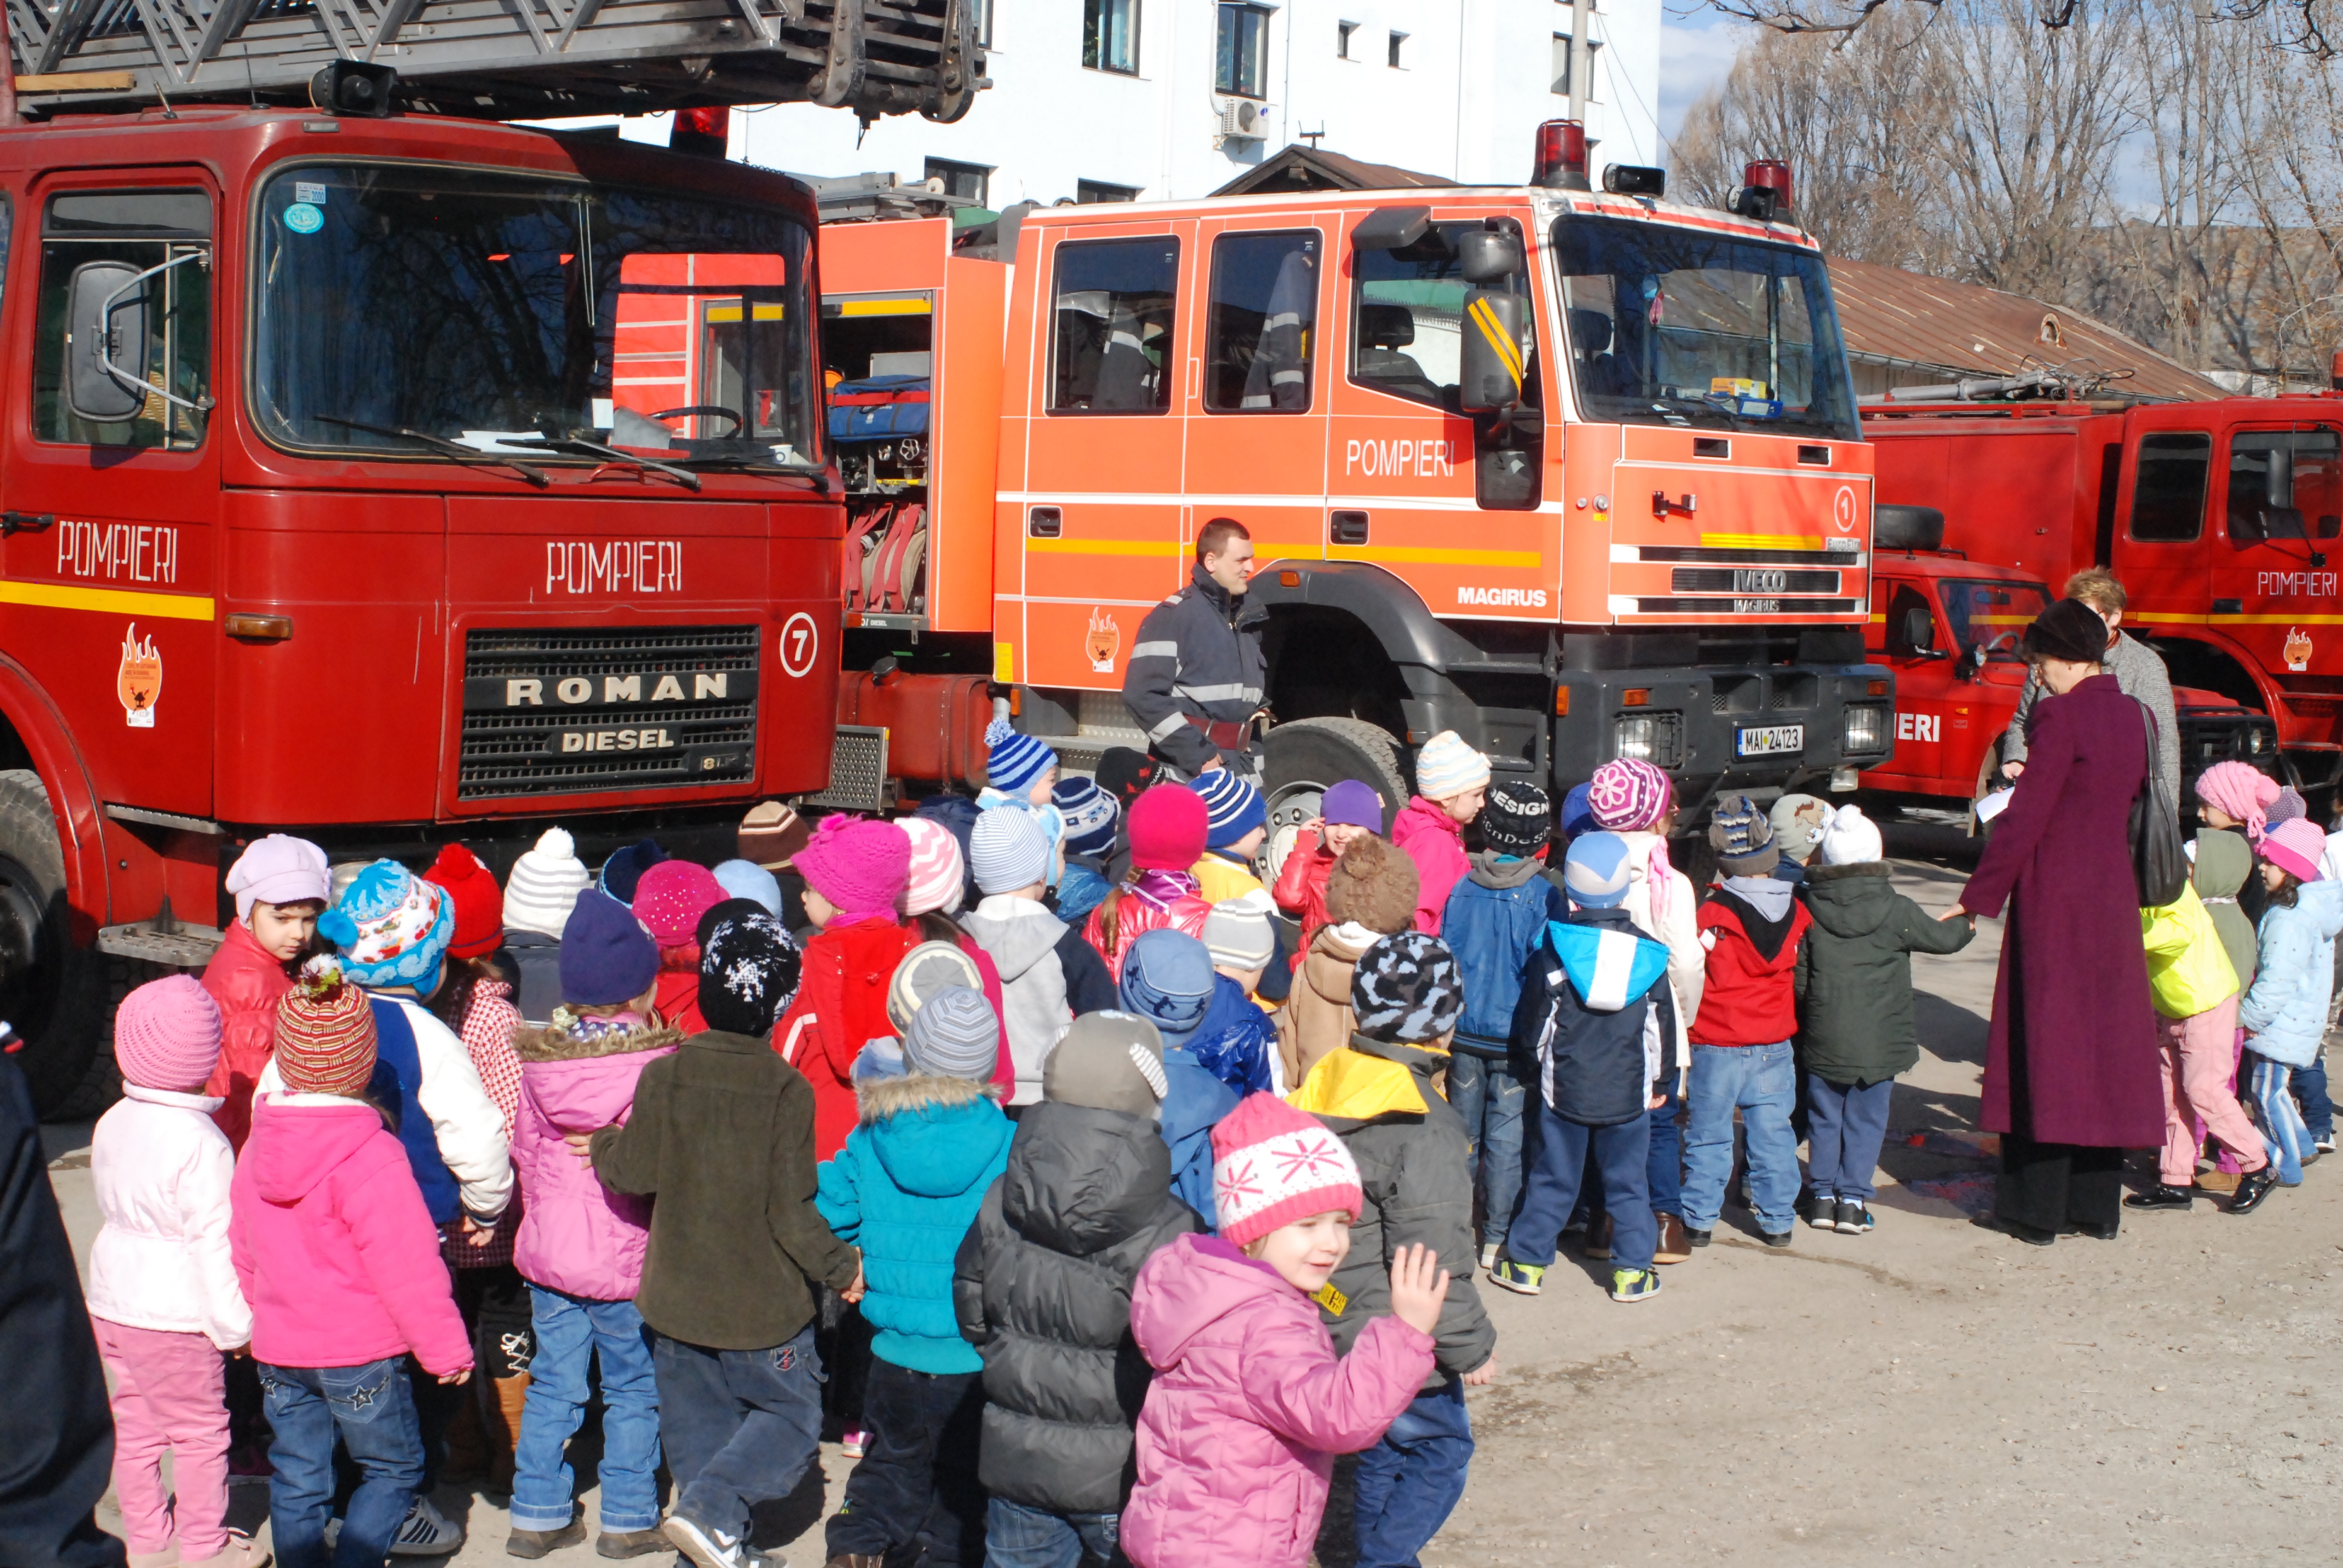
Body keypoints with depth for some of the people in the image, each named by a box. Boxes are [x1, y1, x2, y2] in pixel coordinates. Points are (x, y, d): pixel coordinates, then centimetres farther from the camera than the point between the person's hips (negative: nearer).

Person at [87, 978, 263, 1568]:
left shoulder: (112, 1124, 3)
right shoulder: (201, 1144, -22)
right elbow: (213, 1241, -19)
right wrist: (235, 1324, -9)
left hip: (112, 1299, 8)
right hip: (174, 1313, -8)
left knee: (134, 1420, 17)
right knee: (200, 1430, 6)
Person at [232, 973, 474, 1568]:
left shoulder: (257, 1146, 1)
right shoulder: (372, 1160, -20)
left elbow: (243, 1250, 14)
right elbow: (409, 1268, -17)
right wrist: (446, 1347, -7)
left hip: (278, 1347, 6)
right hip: (360, 1351, -6)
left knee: (296, 1481, 14)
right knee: (394, 1468, 9)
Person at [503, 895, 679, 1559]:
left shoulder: (536, 1058, -1)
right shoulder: (658, 1063, -16)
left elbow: (524, 1146, 9)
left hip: (549, 1248, 4)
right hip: (628, 1254, -4)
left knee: (553, 1383, 15)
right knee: (634, 1388, 10)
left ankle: (538, 1516, 20)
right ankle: (629, 1521, 18)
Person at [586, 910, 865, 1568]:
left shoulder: (664, 1075, -7)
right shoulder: (786, 1090, -16)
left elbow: (634, 1174, -3)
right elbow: (792, 1212, -15)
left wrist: (604, 1144, 19)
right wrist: (841, 1268, 0)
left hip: (676, 1295, 4)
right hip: (764, 1305, -4)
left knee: (698, 1425, 17)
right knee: (792, 1414, 11)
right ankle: (712, 1507, -8)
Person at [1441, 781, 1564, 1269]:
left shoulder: (1460, 890, -3)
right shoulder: (1546, 898, -13)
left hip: (1464, 1033, 3)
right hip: (1516, 1038, -3)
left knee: (1462, 1132, 16)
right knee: (1507, 1137, 5)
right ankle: (1496, 1238, 10)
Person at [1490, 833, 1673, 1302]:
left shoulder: (1552, 948, -10)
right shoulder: (1648, 954, -5)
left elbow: (1535, 1022, -3)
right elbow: (1662, 1026, 3)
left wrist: (1538, 1059, 17)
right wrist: (1659, 1080, 15)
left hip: (1564, 1088, 0)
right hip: (1629, 1092, 1)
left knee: (1552, 1179, 10)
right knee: (1628, 1182, 10)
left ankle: (1527, 1262, 16)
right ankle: (1632, 1271, 13)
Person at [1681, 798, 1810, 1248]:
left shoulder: (1712, 914, -18)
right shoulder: (1796, 912, -4)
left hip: (1717, 1046, -3)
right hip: (1775, 1046, 4)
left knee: (1709, 1135, 7)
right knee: (1773, 1133, 12)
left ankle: (1699, 1219, 14)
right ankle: (1778, 1220, 18)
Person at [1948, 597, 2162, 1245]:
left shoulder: (2061, 716, -14)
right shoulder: (2135, 716, 8)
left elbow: (2024, 819, -15)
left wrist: (1978, 898, -9)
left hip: (2055, 899, -7)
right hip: (2114, 896, 7)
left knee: (2044, 1043, -1)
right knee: (2104, 1035, 13)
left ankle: (2036, 1210, 3)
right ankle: (2097, 1203, 19)